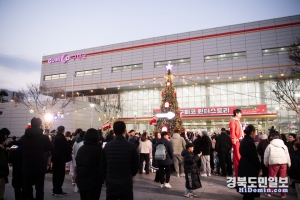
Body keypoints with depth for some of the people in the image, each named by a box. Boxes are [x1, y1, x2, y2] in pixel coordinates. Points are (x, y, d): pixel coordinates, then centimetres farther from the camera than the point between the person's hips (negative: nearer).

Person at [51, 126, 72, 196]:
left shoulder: (55, 138, 7)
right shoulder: (62, 138, -17)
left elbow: (53, 147, 15)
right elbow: (68, 147, -14)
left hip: (55, 158, 8)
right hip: (61, 158, -8)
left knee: (55, 174, 14)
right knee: (60, 174, 0)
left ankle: (55, 190, 24)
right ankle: (58, 191, 4)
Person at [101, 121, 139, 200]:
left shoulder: (107, 146, -3)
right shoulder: (131, 146, -12)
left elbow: (103, 166, 3)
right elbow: (136, 166, -4)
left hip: (110, 183, 3)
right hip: (126, 184, -3)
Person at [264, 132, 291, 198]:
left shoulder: (270, 146, 5)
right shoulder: (284, 146, 16)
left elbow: (266, 156, 5)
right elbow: (287, 156, 17)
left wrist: (266, 164, 18)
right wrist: (289, 164, 28)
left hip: (273, 163, -3)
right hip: (283, 163, 3)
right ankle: (283, 194, 16)